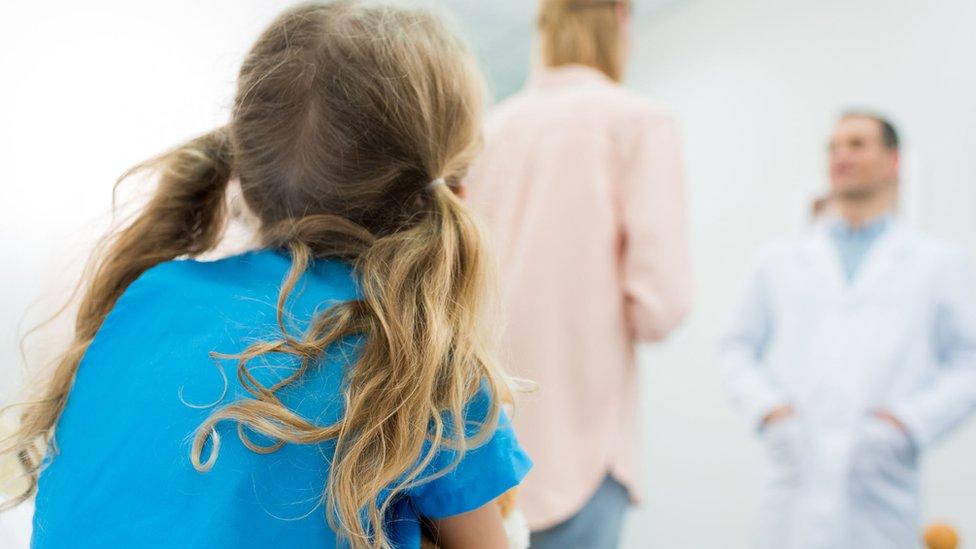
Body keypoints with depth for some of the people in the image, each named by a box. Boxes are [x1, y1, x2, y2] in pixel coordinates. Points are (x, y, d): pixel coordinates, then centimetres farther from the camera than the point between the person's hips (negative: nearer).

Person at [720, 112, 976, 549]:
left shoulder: (940, 263, 14)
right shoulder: (779, 260, 19)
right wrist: (766, 409, -3)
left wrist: (910, 423, -7)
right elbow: (738, 346, 15)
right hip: (796, 477, 1)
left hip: (880, 488, -1)